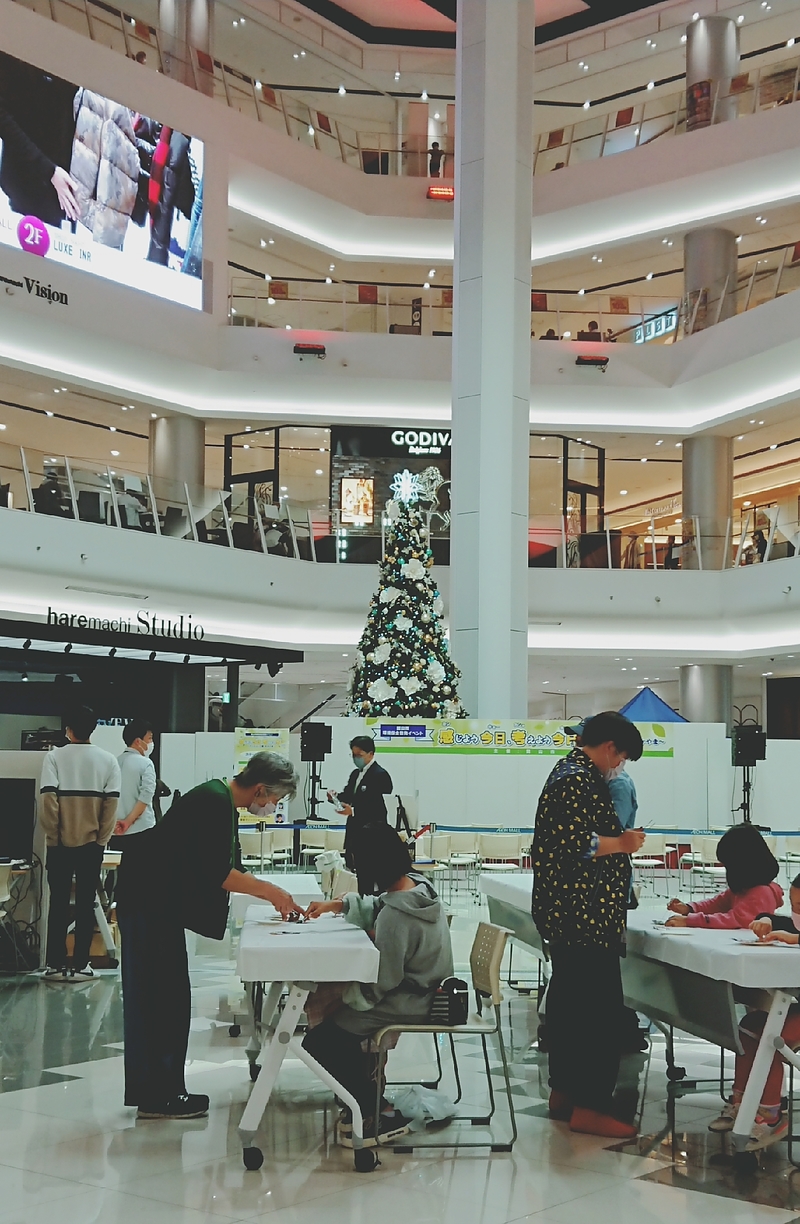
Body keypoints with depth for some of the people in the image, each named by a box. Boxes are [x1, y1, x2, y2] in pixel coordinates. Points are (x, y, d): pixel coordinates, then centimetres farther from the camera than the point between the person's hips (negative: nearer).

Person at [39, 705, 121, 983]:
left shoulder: (54, 757, -5)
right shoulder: (108, 760, -1)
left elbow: (47, 799, -12)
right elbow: (111, 803, -5)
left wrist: (53, 835, -2)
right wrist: (101, 840, 2)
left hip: (60, 843, -1)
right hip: (91, 843, 1)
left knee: (58, 904, 8)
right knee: (85, 905, 6)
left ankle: (56, 964, 9)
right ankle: (80, 965, 5)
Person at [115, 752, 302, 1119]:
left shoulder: (222, 802, 11)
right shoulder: (214, 803, -20)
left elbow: (229, 870, 16)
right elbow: (217, 874, -23)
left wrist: (273, 896, 8)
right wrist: (271, 891, -15)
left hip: (161, 902, 11)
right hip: (148, 902, -11)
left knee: (167, 997, 13)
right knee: (159, 995, -6)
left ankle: (157, 1090, 20)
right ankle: (157, 1097, 0)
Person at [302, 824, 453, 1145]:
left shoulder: (395, 916, -28)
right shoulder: (419, 885, -1)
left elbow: (383, 981, -22)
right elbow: (375, 906, 20)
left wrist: (342, 993, -9)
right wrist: (336, 905, 14)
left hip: (409, 1004, -10)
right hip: (428, 994, 10)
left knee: (319, 1041, -6)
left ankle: (382, 1115, -3)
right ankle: (366, 1093, 25)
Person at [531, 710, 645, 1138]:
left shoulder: (569, 773, 17)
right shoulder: (581, 780, -17)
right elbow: (577, 845, -25)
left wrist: (616, 840, 16)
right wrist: (621, 843, -11)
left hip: (566, 915, 11)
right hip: (587, 919, -11)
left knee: (569, 1001, 15)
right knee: (602, 1009, -8)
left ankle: (564, 1091, 23)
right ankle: (589, 1107, -5)